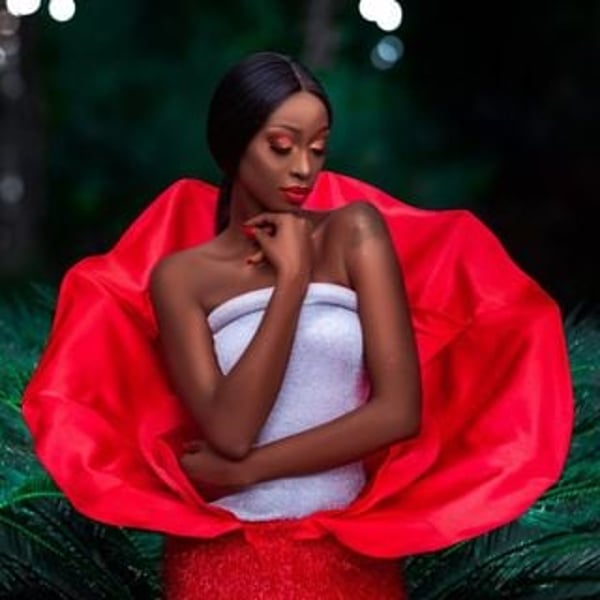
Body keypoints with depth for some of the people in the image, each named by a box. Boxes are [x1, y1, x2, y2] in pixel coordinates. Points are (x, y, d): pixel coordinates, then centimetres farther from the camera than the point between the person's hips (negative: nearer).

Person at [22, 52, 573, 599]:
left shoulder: (355, 233, -2)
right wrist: (292, 277, -13)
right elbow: (229, 431, -15)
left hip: (351, 553, 0)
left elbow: (401, 410, -11)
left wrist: (244, 470, -12)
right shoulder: (180, 276, -2)